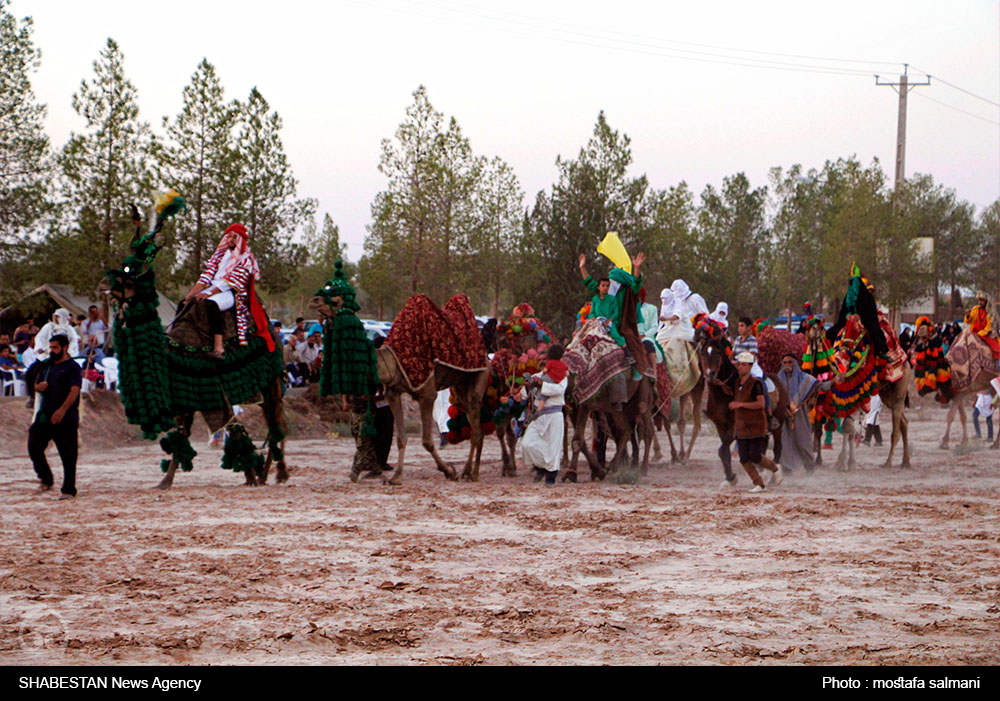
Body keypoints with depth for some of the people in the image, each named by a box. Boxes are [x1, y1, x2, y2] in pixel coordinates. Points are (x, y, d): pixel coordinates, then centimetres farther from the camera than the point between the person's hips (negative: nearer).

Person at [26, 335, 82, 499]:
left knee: (68, 456, -4)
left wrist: (62, 410, -27)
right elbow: (35, 385, 24)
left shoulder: (72, 367, -5)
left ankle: (69, 490, 2)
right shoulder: (46, 366, 16)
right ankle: (45, 480, 20)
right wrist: (38, 387, -3)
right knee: (34, 447, 3)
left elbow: (74, 391, -15)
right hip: (44, 416, 7)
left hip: (66, 418, -7)